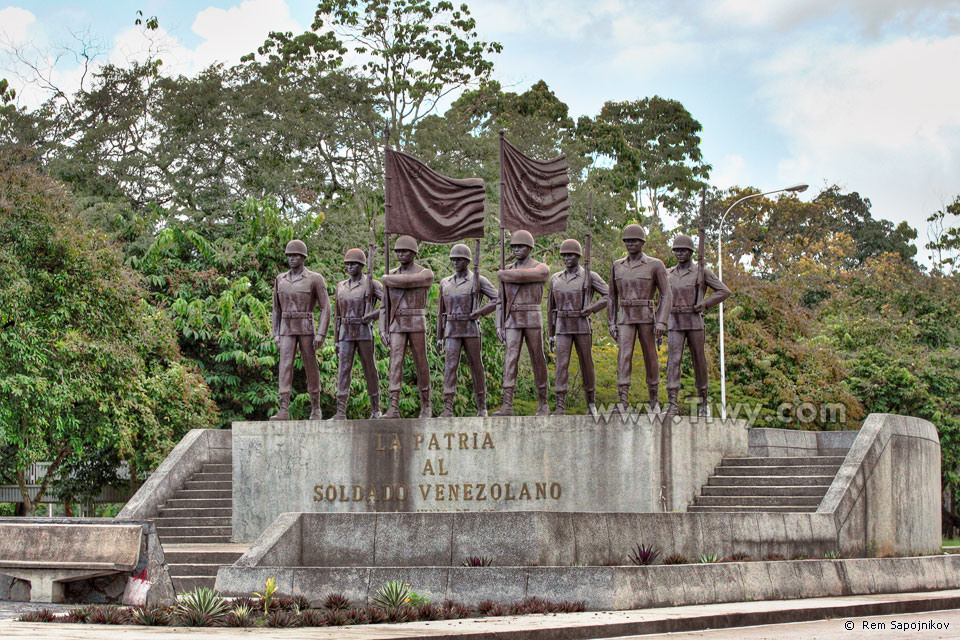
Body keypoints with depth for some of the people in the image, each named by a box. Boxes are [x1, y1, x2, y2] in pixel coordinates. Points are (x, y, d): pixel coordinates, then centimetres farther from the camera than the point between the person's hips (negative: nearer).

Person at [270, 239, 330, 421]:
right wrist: (276, 334, 7)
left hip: (307, 329, -3)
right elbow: (277, 309, 14)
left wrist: (321, 334, -14)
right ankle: (284, 411, -17)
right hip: (287, 330, 3)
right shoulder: (280, 280, 9)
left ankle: (316, 409, 16)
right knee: (285, 366, -10)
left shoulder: (315, 279, -4)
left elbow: (325, 308, -6)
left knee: (311, 368, 3)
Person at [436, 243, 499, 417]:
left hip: (471, 329, -2)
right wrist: (439, 337, 12)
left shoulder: (478, 281, -2)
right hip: (452, 332, 2)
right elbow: (441, 311, 15)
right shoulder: (445, 283, 11)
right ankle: (448, 409, -16)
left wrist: (480, 311, -17)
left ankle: (482, 407, 17)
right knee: (450, 367, -11)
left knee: (476, 368, 4)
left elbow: (498, 299, -6)